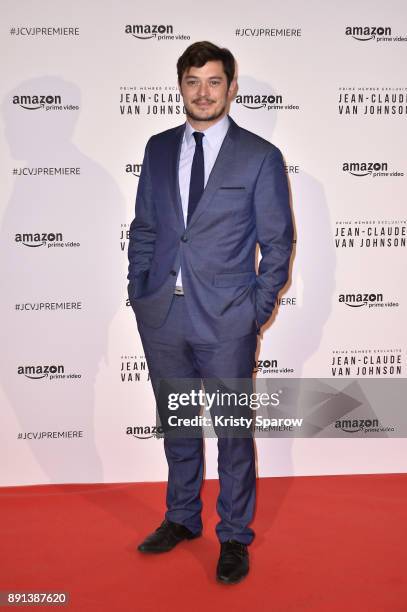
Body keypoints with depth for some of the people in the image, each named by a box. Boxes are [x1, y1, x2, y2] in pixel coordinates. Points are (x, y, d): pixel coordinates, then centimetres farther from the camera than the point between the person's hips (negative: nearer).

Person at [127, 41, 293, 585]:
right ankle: (182, 519, 38)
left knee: (233, 430, 8)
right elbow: (143, 229, 12)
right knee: (176, 424, 17)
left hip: (227, 321, -4)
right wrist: (138, 291, 5)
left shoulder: (261, 156, -3)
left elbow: (277, 242, -1)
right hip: (162, 316, 4)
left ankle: (234, 537, 27)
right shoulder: (158, 149, 9)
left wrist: (259, 309, -6)